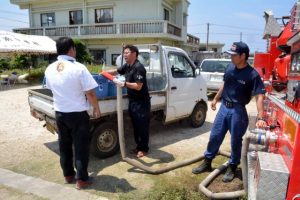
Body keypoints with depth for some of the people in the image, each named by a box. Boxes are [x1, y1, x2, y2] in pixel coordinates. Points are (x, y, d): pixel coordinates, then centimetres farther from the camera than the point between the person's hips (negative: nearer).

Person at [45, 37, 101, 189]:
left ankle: (68, 175, 33)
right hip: (78, 114, -5)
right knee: (81, 147, 7)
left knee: (64, 145, 18)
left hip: (59, 113, 6)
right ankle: (81, 179, 18)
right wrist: (96, 108, -2)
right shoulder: (79, 68, -19)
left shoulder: (49, 69, 0)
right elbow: (90, 93, -17)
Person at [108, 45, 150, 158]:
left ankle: (143, 148, 18)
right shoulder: (127, 66, 7)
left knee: (142, 126, 4)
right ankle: (138, 146, 30)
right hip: (132, 101, 9)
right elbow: (116, 72, 22)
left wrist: (125, 83, -31)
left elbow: (138, 86, -25)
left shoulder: (139, 67, -20)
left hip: (142, 102, -9)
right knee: (136, 125, 17)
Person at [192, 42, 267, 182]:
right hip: (224, 107, 5)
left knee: (235, 141, 9)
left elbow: (259, 96, -21)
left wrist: (260, 118, -30)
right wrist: (216, 99, 20)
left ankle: (232, 168, 28)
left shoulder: (252, 74, -16)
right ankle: (207, 162, 28)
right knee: (214, 136, 12)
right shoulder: (230, 67, 1)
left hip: (238, 111, -5)